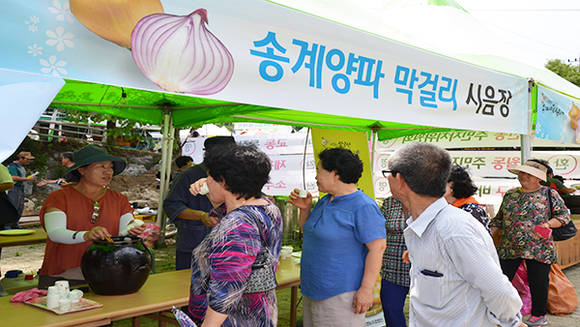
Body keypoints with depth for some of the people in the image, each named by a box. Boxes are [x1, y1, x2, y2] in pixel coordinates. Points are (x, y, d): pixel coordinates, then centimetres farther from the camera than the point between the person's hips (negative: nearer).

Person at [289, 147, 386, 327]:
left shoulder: (363, 207, -17)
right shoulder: (324, 201, 10)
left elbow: (377, 247, -20)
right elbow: (308, 231, 21)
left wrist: (366, 289, -21)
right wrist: (305, 208, 2)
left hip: (341, 294, -8)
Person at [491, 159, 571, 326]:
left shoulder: (549, 194, 0)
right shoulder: (510, 194, 12)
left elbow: (564, 214, 1)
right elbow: (499, 218, 18)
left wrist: (549, 224, -16)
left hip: (538, 248, -3)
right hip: (508, 248, 3)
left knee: (538, 282, 7)